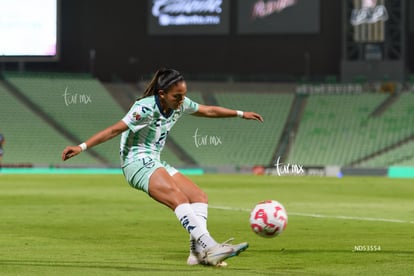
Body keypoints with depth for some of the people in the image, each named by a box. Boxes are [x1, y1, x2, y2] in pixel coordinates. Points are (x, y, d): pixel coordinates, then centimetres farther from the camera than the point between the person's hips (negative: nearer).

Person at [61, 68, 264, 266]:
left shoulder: (180, 104, 3)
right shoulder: (146, 108, -20)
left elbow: (208, 110, 19)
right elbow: (115, 130, -22)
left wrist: (240, 114, 27)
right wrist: (81, 147, -27)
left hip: (154, 163, 9)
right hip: (137, 163, -9)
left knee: (199, 196, -5)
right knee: (178, 198, -28)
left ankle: (198, 252, -17)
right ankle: (208, 247, -39)